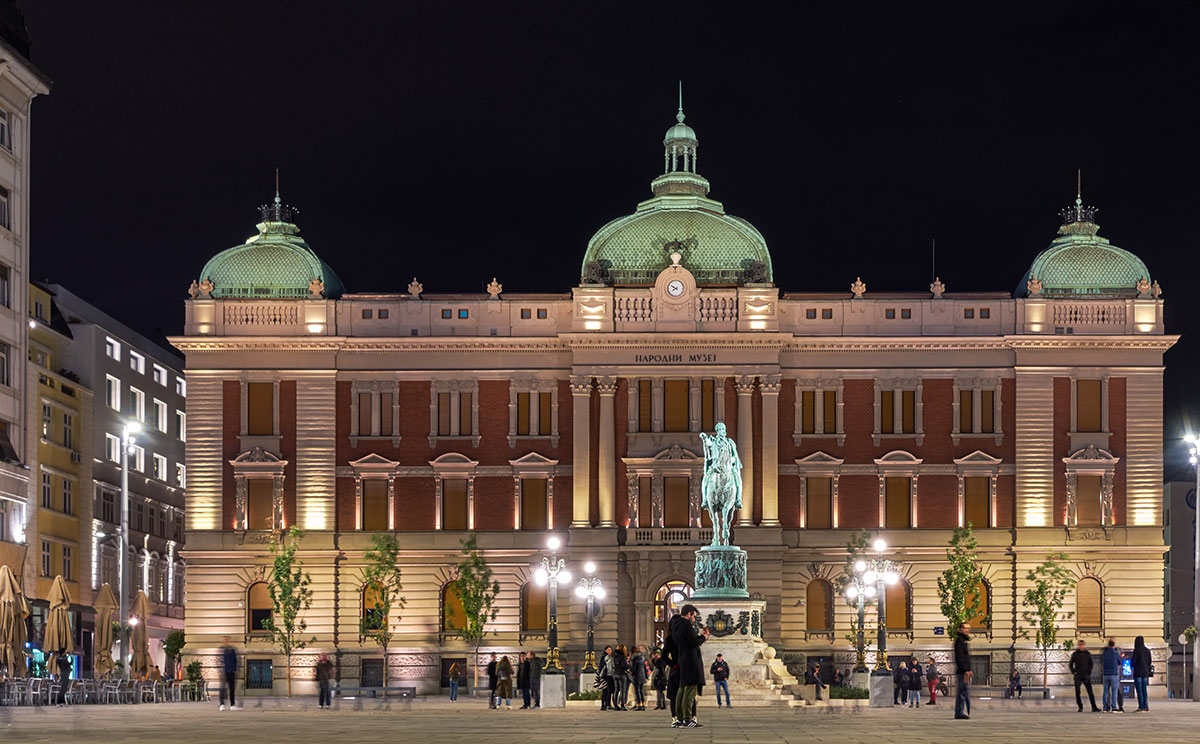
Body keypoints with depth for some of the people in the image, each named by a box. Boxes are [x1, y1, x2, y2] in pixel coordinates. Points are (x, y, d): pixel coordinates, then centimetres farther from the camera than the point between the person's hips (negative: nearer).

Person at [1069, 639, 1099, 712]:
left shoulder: (1087, 654, 6)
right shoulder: (1075, 654, 4)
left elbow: (1090, 664, 15)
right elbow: (1070, 665, 12)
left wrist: (1089, 672, 4)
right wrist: (1073, 672, -1)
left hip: (1086, 675, 0)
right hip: (1078, 676, 0)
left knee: (1090, 692, -7)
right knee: (1077, 692, -3)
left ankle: (1094, 707, -7)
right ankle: (1080, 707, 7)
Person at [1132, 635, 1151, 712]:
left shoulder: (1136, 650, -11)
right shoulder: (1147, 650, 7)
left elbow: (1133, 661, -11)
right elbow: (1149, 662, 12)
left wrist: (1132, 667, 11)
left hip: (1138, 672, -6)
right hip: (1145, 672, 6)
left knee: (1139, 690, -4)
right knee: (1144, 690, 11)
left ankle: (1141, 707, -7)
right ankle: (1146, 706, 8)